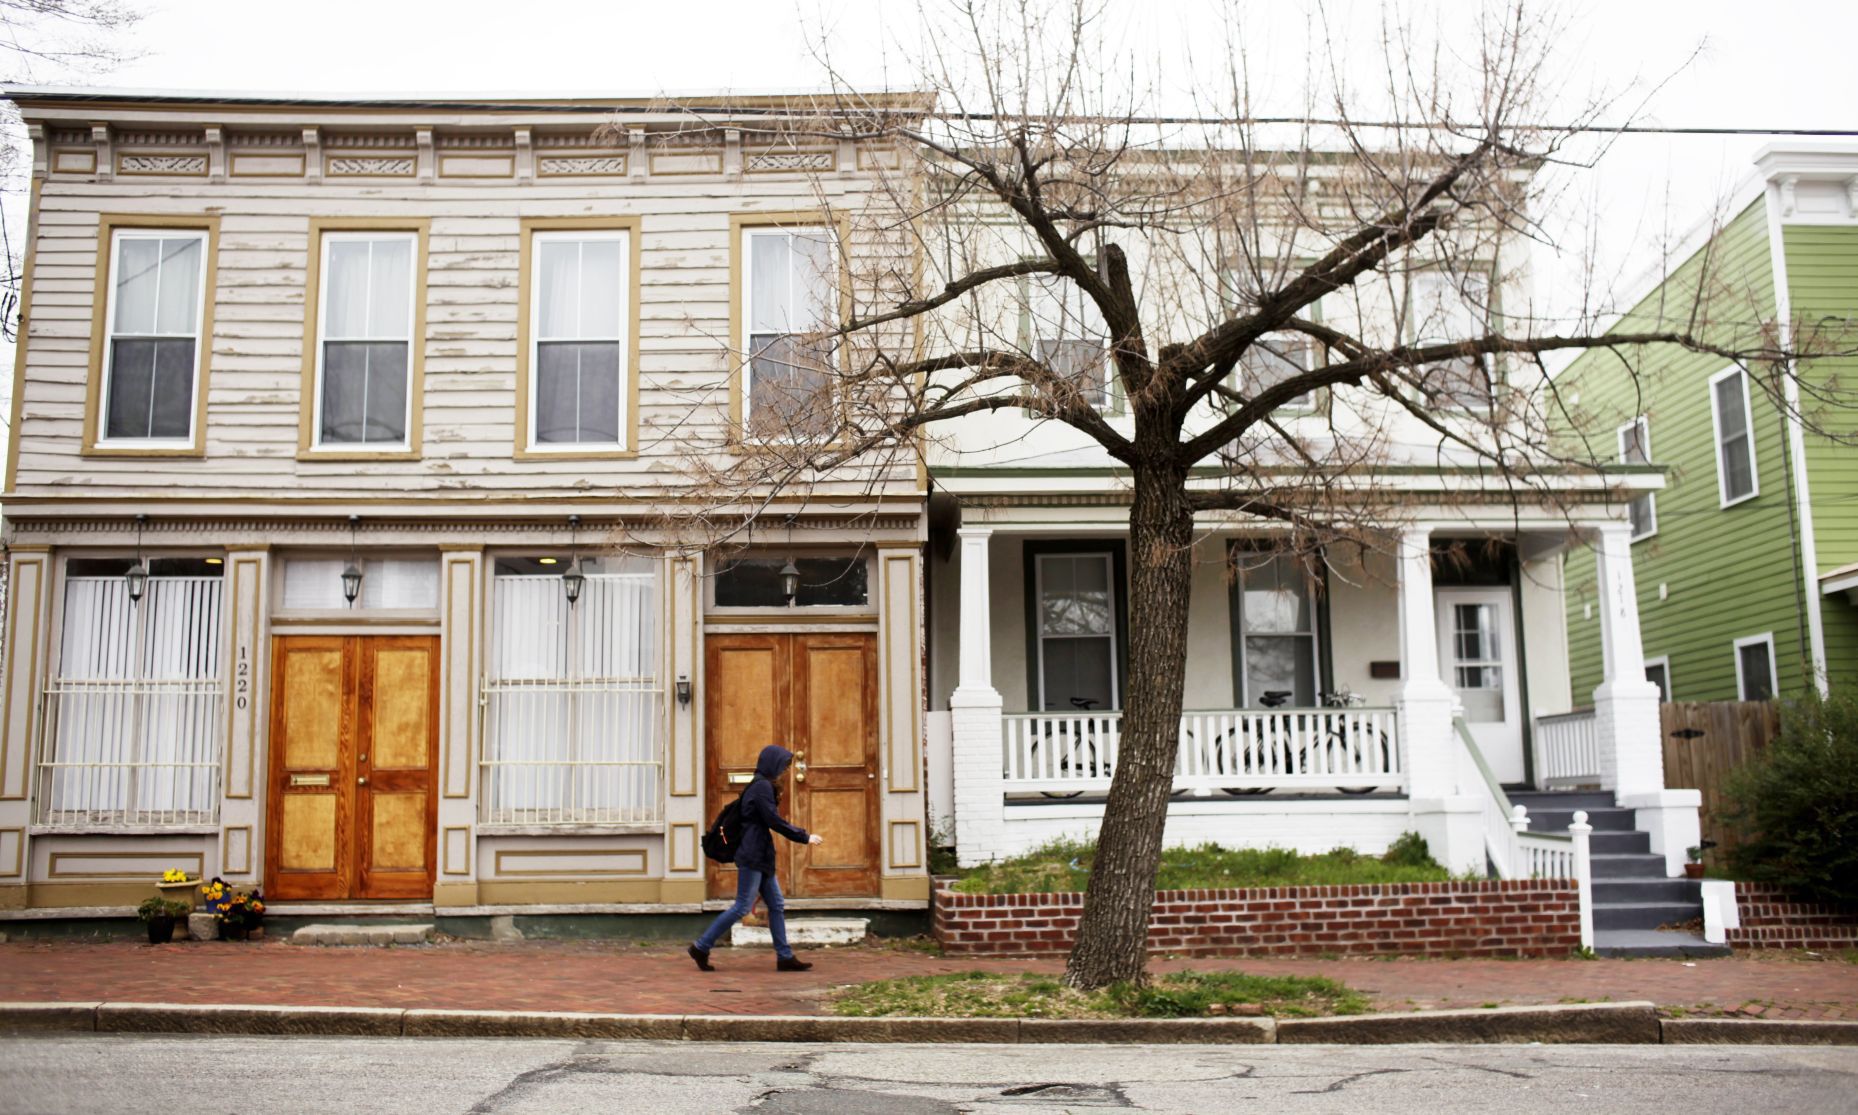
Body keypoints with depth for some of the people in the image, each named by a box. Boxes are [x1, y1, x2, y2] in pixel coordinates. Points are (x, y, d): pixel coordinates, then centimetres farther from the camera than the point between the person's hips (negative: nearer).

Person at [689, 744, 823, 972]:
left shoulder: (761, 786, 16)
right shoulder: (762, 786, -14)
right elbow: (775, 822, -17)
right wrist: (805, 837, -11)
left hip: (761, 858, 10)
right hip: (753, 857, -10)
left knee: (776, 906, 8)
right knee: (742, 907, -6)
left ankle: (785, 957, 10)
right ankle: (701, 947, 1)